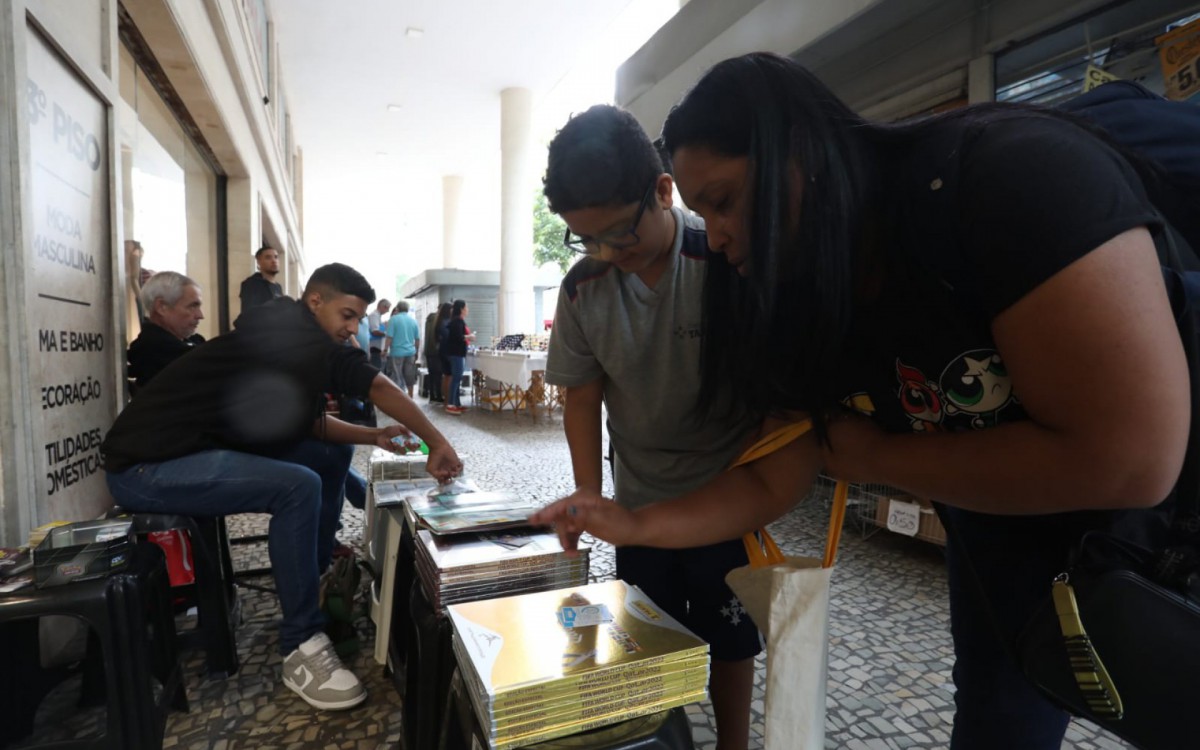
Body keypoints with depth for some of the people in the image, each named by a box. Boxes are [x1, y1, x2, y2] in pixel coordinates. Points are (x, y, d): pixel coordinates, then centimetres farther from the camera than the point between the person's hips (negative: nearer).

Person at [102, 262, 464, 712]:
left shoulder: (296, 346, 11)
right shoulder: (293, 330, -17)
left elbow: (309, 424, 14)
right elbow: (378, 387, -22)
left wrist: (372, 435, 3)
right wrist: (437, 445, -18)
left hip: (200, 447, 10)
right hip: (146, 467, -10)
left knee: (331, 456, 7)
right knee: (299, 486, -29)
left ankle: (317, 577, 18)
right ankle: (301, 649, -16)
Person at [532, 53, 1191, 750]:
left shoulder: (1012, 174, -30)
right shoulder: (804, 312, -10)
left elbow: (1130, 460, -33)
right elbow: (772, 484, -4)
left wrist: (871, 457, -22)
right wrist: (633, 523, -14)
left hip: (1158, 546, -5)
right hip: (1012, 554, 6)